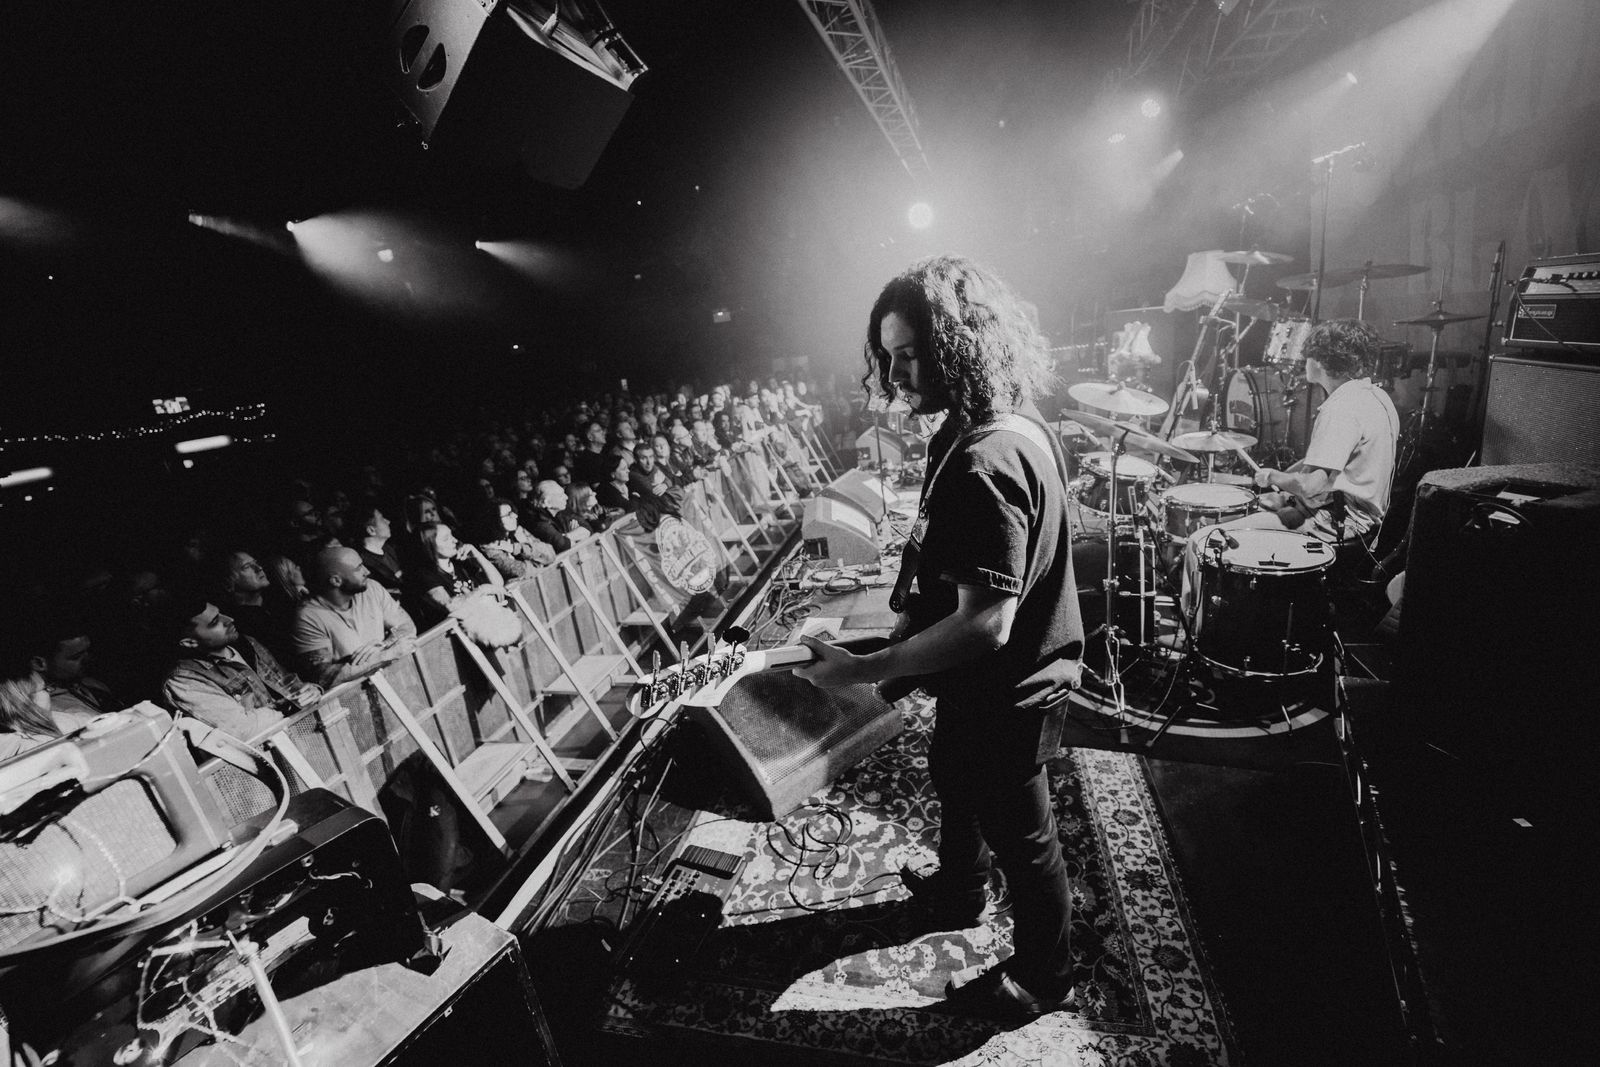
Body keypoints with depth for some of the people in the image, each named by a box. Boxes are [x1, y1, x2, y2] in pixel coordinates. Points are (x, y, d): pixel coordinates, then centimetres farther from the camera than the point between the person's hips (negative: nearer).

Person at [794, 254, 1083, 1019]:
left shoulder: (986, 460, -33)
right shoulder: (994, 425, -2)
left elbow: (986, 624, -34)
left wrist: (863, 670, -29)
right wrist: (910, 620, 8)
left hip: (1005, 693, -9)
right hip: (986, 681, 9)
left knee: (1021, 839, 15)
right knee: (958, 791, 31)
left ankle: (1043, 980, 43)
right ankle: (954, 897, 60)